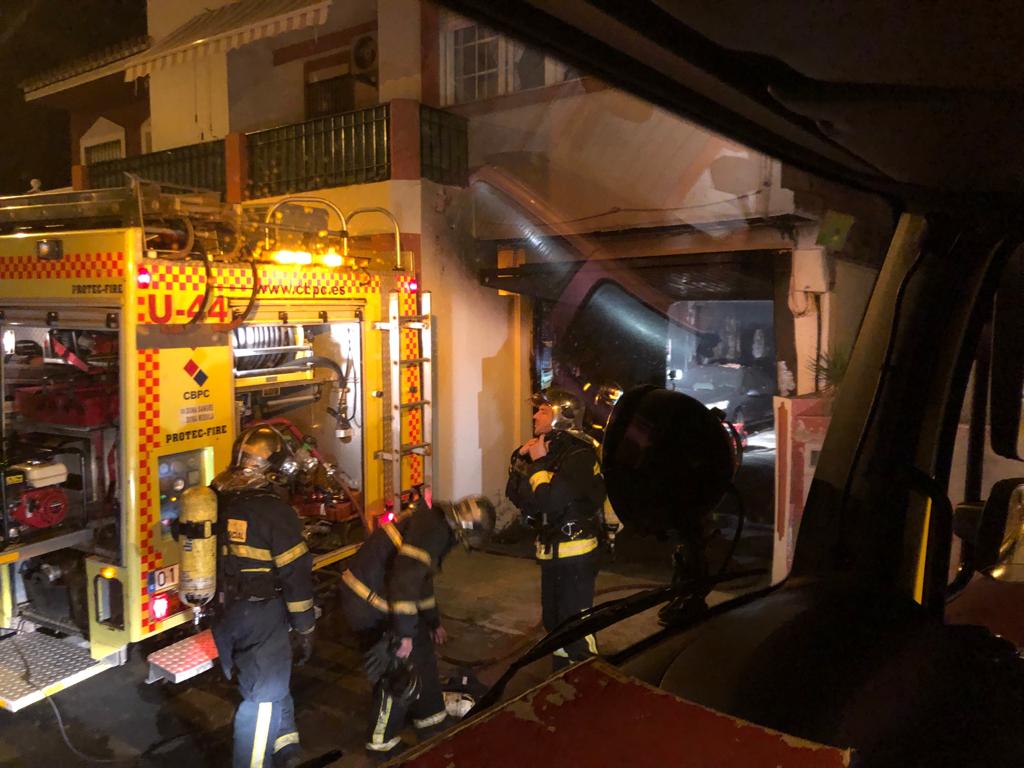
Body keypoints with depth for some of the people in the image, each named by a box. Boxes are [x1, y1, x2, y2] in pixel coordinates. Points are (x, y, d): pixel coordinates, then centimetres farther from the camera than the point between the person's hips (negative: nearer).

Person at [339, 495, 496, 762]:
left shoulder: (438, 527, 13)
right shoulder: (433, 527, -20)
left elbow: (421, 577, 26)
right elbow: (406, 576, -29)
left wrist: (433, 621, 34)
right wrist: (404, 633, -24)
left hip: (381, 597, 10)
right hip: (369, 604, -10)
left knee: (421, 652, 19)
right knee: (399, 673, 0)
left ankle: (431, 721, 36)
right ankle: (382, 744, 18)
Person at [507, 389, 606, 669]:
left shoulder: (579, 454, -18)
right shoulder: (548, 448, 9)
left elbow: (551, 499, -31)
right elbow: (516, 496, 7)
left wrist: (538, 463, -19)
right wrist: (521, 459, -4)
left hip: (575, 554, -9)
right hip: (551, 552, 9)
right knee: (554, 621, 20)